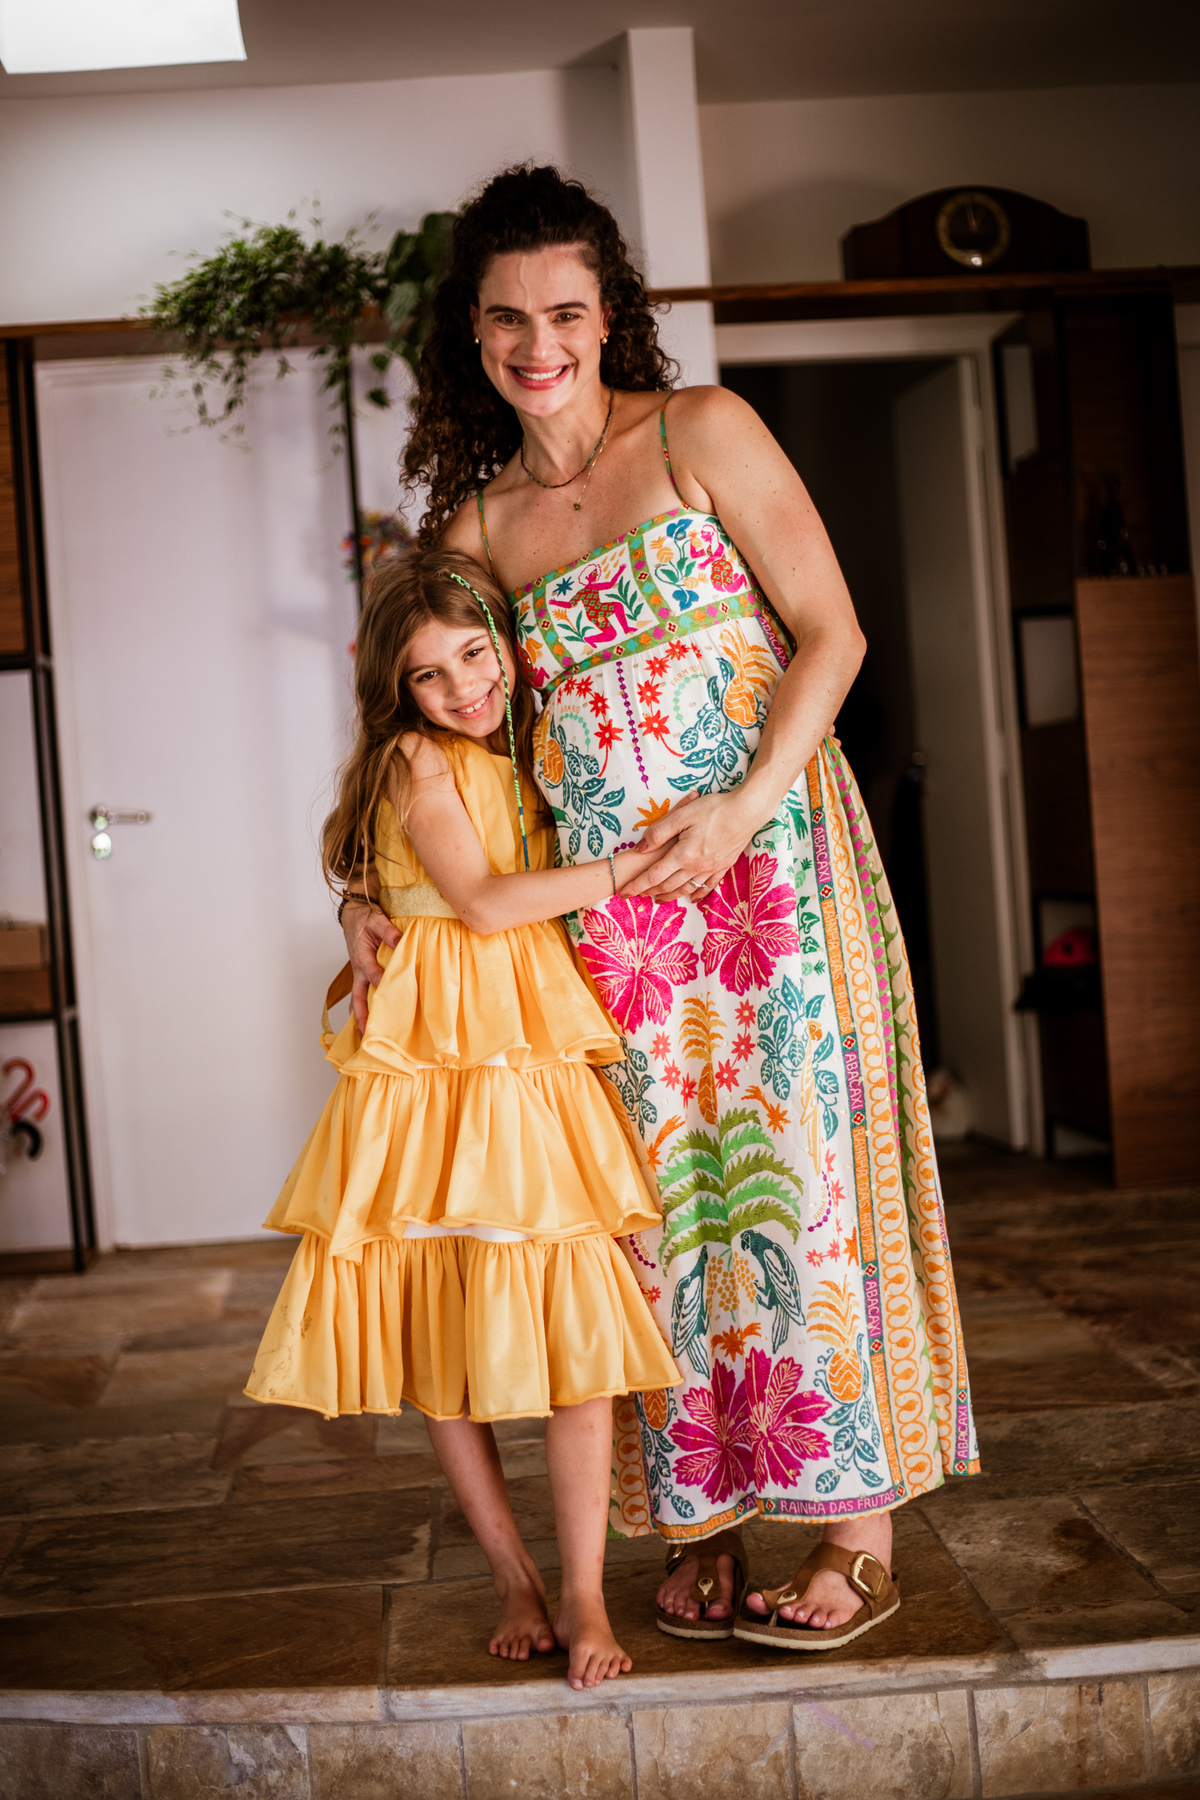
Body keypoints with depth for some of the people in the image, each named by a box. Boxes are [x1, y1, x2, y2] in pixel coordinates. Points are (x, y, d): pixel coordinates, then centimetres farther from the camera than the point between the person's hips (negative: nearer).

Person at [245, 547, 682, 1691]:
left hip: (537, 1062, 4)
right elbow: (482, 901, -12)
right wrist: (622, 870, -10)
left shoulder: (535, 758, 16)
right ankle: (513, 1576, 21)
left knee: (572, 1326, -4)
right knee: (439, 1333, 4)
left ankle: (583, 1597, 5)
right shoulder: (415, 760, -1)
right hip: (429, 1067, -4)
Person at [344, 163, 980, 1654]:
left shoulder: (701, 433, 0)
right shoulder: (476, 522, 10)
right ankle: (703, 1522, 16)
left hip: (768, 857, -3)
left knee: (797, 1164, -3)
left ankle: (859, 1526, 7)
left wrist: (745, 803, -15)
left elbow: (831, 633, -3)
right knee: (661, 1192, 5)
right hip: (610, 901, 4)